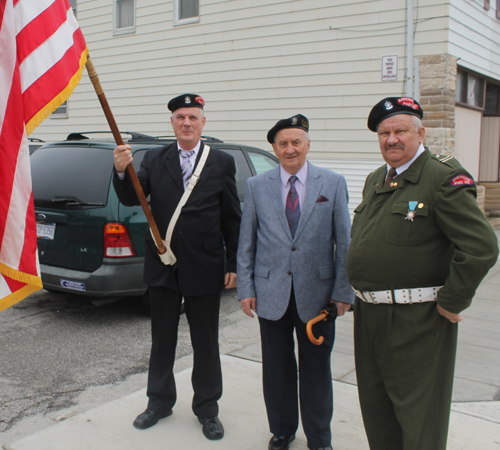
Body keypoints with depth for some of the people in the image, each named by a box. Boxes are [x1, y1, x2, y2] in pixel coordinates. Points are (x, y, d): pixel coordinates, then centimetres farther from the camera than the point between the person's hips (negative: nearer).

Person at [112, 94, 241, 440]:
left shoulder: (222, 162, -1)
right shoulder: (154, 160, 4)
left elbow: (233, 218, -1)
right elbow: (131, 199, -5)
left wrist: (234, 265, -4)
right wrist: (122, 171, -25)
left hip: (204, 268, -2)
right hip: (162, 266, 2)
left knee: (206, 343, 11)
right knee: (162, 339, 16)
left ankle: (207, 408, 29)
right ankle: (160, 401, 36)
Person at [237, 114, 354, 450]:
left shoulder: (333, 183, 1)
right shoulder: (256, 186, 4)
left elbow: (344, 240, 0)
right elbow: (246, 242, 6)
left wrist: (343, 290, -5)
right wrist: (246, 288, 1)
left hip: (316, 292, -1)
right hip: (271, 292, 1)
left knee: (316, 368, 10)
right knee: (277, 367, 12)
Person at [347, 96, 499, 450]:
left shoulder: (445, 177, -13)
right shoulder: (375, 180, 12)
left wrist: (451, 303, -16)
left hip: (417, 320, -8)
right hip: (369, 315, 8)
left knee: (419, 419, 7)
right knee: (376, 409, 21)